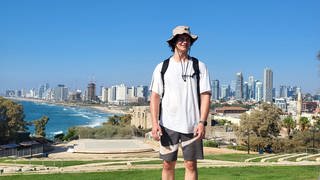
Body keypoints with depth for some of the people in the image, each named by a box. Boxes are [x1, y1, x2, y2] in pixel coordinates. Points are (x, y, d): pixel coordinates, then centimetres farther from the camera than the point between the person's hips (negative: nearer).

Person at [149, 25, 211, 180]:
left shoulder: (199, 66, 7)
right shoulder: (162, 67, 8)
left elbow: (205, 96, 2)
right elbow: (155, 97, 4)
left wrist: (202, 122, -8)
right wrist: (154, 123, -6)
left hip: (192, 125, 0)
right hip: (168, 124, 1)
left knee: (191, 164, 2)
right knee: (168, 164, 5)